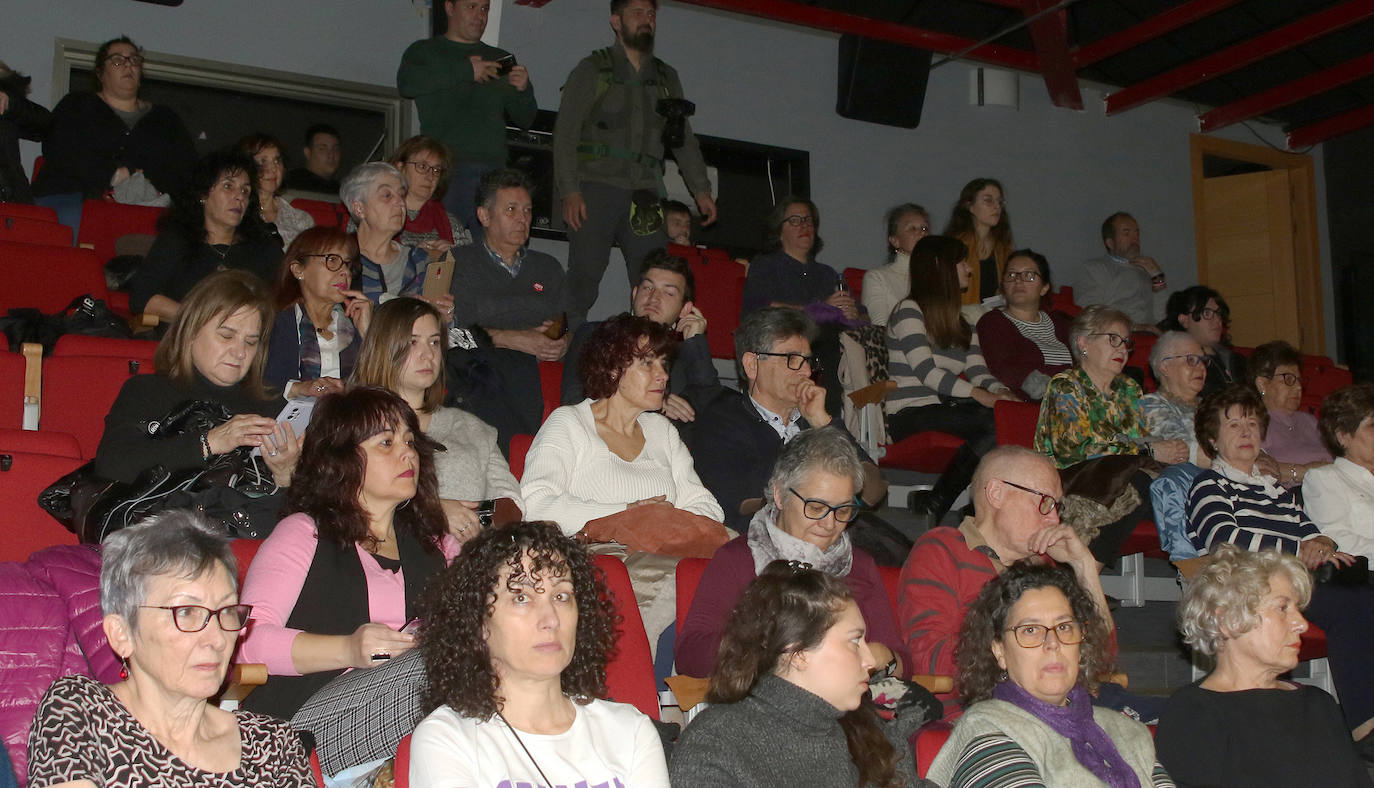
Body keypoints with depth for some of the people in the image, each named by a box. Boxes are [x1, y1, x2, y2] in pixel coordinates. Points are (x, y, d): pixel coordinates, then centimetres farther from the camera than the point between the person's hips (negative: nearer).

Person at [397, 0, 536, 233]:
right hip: (445, 169, -3)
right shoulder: (424, 51, 14)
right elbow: (406, 83, -9)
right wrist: (465, 70, -12)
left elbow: (525, 120, 20)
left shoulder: (500, 59, 23)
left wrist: (523, 90, -3)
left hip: (493, 170, 3)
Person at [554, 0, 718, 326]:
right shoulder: (592, 70, 8)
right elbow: (565, 133, 0)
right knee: (584, 278, -10)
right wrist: (569, 191, -13)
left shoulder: (667, 77, 21)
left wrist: (701, 190, 9)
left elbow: (685, 138, 22)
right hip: (596, 187, -4)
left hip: (644, 193, 4)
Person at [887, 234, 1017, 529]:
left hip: (947, 408, 8)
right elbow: (926, 371, -14)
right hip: (911, 413, -7)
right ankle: (934, 504, -22)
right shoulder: (909, 311, -1)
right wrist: (979, 395, -22)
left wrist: (1000, 391, -12)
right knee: (996, 424, -29)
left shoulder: (961, 323, 25)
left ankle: (934, 504, -21)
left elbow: (978, 371, 12)